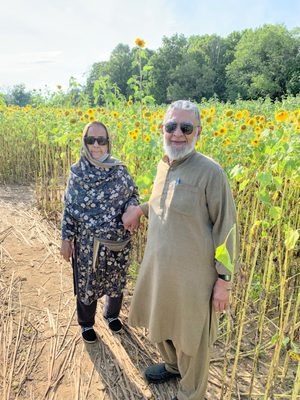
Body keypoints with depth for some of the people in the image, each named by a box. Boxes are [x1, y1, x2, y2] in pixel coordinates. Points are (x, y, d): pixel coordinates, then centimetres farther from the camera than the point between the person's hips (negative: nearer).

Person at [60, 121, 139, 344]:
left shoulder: (120, 169, -5)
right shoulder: (77, 172, -6)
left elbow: (133, 194, 5)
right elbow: (69, 208, -1)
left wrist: (131, 206, -17)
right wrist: (66, 239, -2)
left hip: (118, 241, 2)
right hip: (88, 242, -1)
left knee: (117, 281, 20)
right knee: (87, 284, 15)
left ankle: (112, 314, 49)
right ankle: (86, 323, 42)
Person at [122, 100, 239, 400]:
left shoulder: (210, 172, -20)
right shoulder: (163, 166, 3)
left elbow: (225, 228, -15)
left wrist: (224, 280, -12)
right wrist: (140, 208, 4)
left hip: (192, 275, -7)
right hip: (158, 268, 7)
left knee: (191, 338, 15)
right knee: (162, 323, 27)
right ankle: (172, 365, 58)